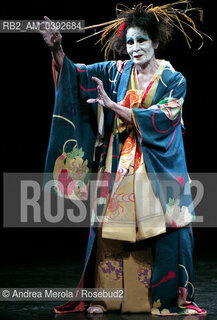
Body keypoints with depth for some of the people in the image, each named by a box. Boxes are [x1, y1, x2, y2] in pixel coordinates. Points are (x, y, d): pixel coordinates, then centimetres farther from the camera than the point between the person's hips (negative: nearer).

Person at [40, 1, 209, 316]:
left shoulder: (173, 81, -3)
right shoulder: (117, 72, 5)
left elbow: (159, 120, -15)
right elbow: (73, 75, 1)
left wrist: (113, 106, -20)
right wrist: (56, 48, -17)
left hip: (157, 169, -2)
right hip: (119, 166, 2)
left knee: (159, 228, -5)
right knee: (111, 227, -2)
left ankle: (167, 299, 4)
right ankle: (104, 296, 4)